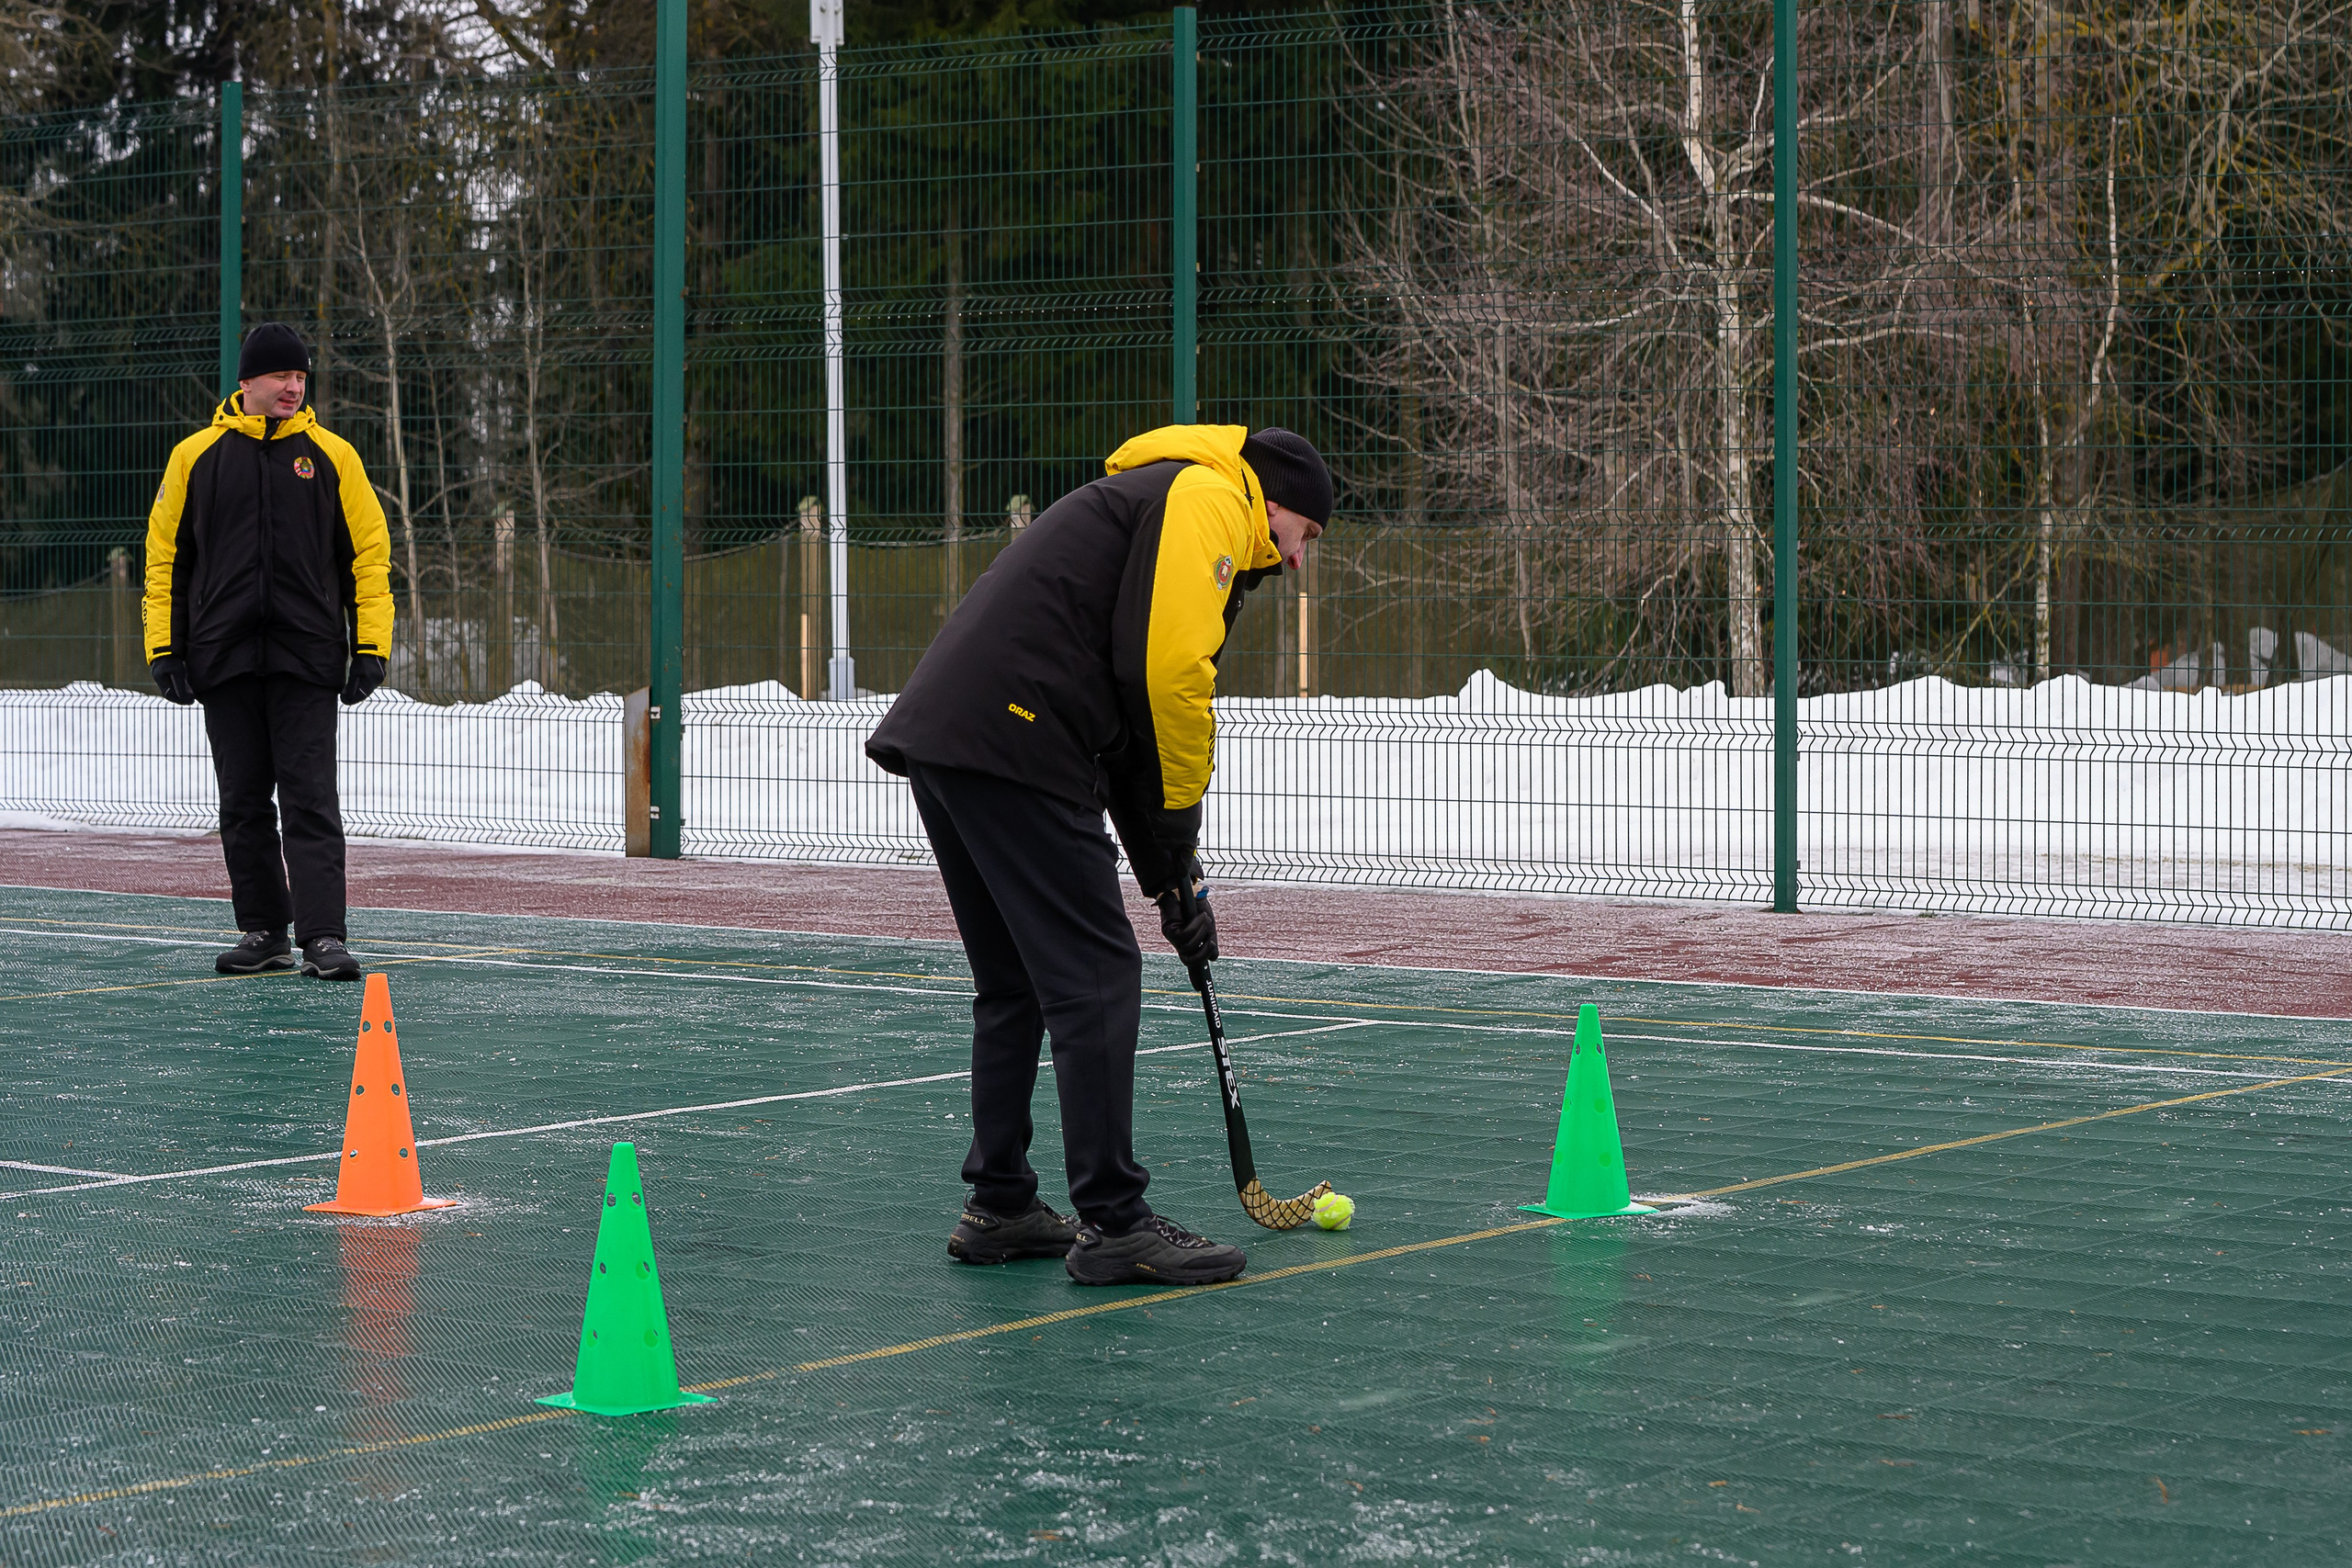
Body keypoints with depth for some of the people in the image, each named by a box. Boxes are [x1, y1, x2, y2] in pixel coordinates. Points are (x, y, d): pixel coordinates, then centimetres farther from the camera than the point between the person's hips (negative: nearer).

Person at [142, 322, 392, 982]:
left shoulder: (332, 455, 6)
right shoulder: (196, 456, 7)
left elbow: (369, 551, 6)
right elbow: (164, 553, 10)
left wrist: (370, 646, -1)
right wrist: (164, 646, 3)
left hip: (307, 658, -2)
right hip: (224, 658, 2)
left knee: (310, 799, -8)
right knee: (244, 802, 6)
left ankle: (323, 938, -11)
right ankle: (263, 933, 15)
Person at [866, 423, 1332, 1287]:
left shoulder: (1158, 499, 30)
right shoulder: (1208, 499, 0)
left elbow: (1137, 705, 30)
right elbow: (1170, 670, -15)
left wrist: (1170, 875, 27)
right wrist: (1179, 826, -2)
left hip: (941, 738, 10)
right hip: (1013, 741, -10)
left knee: (1014, 984, 19)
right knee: (1096, 978, -5)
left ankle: (999, 1207, 25)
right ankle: (1112, 1224, -3)